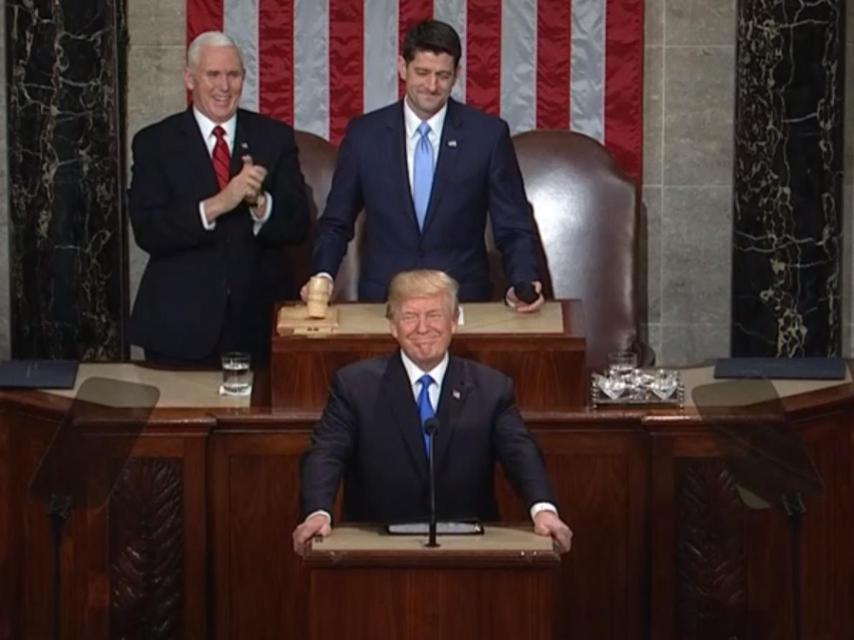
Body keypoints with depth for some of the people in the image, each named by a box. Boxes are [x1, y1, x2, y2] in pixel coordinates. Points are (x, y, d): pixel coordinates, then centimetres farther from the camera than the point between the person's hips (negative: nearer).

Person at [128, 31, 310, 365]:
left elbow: (298, 225, -1)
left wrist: (259, 202, -22)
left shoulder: (275, 137, 5)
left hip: (259, 323, 1)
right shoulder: (154, 142, 1)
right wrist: (217, 205, -24)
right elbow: (147, 231, -11)